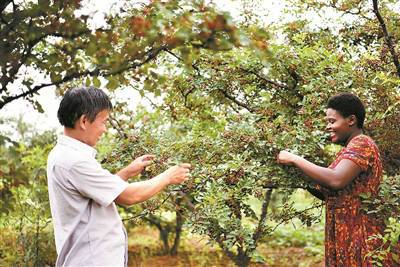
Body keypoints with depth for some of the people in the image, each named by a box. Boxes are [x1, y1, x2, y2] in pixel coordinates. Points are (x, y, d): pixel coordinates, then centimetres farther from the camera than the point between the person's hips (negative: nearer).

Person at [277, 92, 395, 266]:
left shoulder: (361, 143, -11)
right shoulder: (351, 148, 19)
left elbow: (336, 180, -27)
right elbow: (332, 194, 17)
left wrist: (295, 160, -18)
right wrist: (304, 182, 3)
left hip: (359, 235, -9)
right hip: (344, 235, 9)